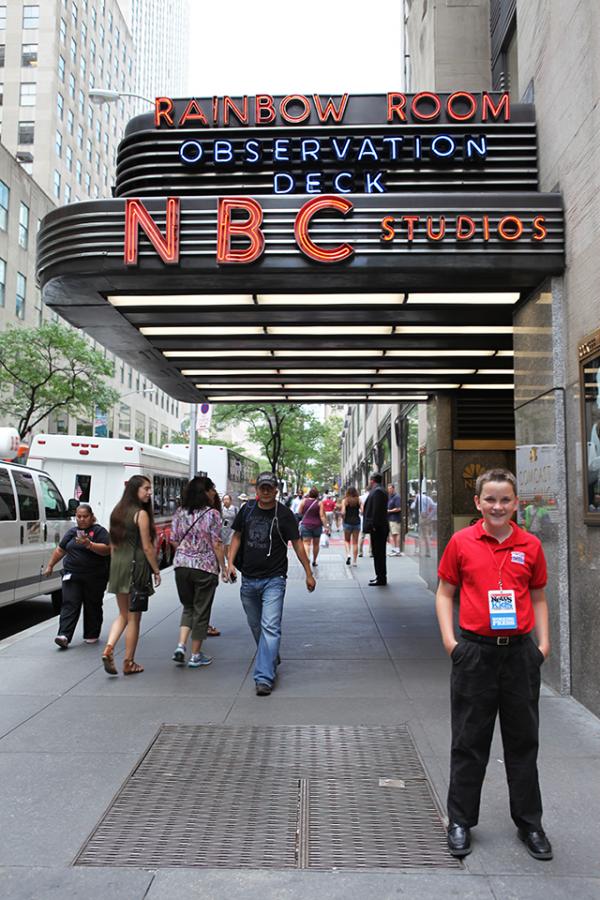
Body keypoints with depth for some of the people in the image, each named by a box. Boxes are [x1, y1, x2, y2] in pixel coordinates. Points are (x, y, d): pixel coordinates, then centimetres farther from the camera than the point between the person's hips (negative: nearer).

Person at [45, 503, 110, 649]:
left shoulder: (99, 531, -2)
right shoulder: (72, 532, 14)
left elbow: (107, 550, -16)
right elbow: (60, 550, 24)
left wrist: (89, 544, -27)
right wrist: (50, 566, 25)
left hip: (94, 578, -3)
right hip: (72, 575, 3)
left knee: (92, 606, 7)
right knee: (69, 604, -6)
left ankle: (92, 635, 20)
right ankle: (64, 636, -12)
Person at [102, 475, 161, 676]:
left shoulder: (117, 511, 10)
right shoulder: (141, 514, -12)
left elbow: (112, 545, 14)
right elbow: (147, 547, -13)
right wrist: (156, 571, -4)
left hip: (117, 565, 7)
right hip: (136, 567, -7)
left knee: (123, 615, 19)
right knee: (134, 618, 5)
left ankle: (108, 649, 0)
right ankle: (128, 663, 12)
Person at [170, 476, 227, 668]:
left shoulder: (180, 513, 4)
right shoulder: (212, 514, -9)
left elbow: (174, 540, 7)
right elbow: (217, 545, -10)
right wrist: (223, 568, -2)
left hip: (181, 565, 4)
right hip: (205, 567, -4)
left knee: (188, 607, 20)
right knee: (201, 610, 7)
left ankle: (181, 646, 6)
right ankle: (195, 655, 15)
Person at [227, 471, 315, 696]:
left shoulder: (284, 514, -6)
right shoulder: (247, 510, 4)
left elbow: (297, 543, -2)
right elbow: (237, 536, 12)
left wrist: (308, 573, -2)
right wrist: (230, 563, -1)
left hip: (274, 579, -4)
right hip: (248, 579, 5)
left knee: (270, 628, -12)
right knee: (255, 626, 17)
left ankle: (264, 677, -10)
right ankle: (272, 658, 39)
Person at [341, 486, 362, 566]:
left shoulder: (345, 501, -4)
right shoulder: (358, 500, 0)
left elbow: (343, 512, -14)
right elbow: (363, 511, -9)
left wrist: (343, 518, 4)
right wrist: (358, 513, 11)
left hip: (347, 523, -1)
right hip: (357, 522, 1)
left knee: (347, 540, 16)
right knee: (355, 542, 9)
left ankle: (348, 554, -9)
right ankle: (354, 561, 10)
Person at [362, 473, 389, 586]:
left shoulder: (377, 491, -15)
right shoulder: (379, 490, 17)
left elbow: (376, 510, -21)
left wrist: (373, 525, -21)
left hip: (377, 529, -10)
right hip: (379, 528, 10)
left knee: (378, 553, -5)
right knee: (378, 553, 15)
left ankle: (381, 579, -1)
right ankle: (380, 576, 22)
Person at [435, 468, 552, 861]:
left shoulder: (530, 546, 2)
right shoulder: (462, 542, -3)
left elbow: (539, 597, 12)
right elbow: (444, 593, 3)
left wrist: (544, 642, 3)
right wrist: (449, 638, -6)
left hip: (520, 652, 2)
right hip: (475, 652, -2)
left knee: (523, 741, 14)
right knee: (469, 742, 10)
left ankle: (530, 823, 32)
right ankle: (461, 821, 26)